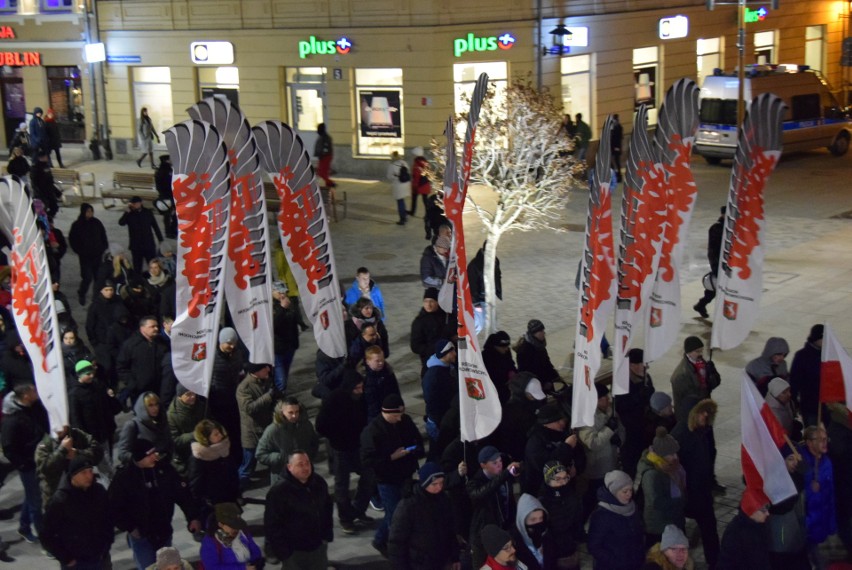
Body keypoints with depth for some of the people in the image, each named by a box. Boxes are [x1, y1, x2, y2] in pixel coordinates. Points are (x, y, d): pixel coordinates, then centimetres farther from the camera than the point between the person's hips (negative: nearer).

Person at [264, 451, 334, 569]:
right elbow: (272, 525, -18)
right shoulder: (278, 491, -20)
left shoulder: (319, 483, 1)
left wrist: (327, 535, 12)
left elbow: (327, 509, 17)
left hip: (318, 545, 6)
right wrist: (282, 551, -19)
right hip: (294, 550, -6)